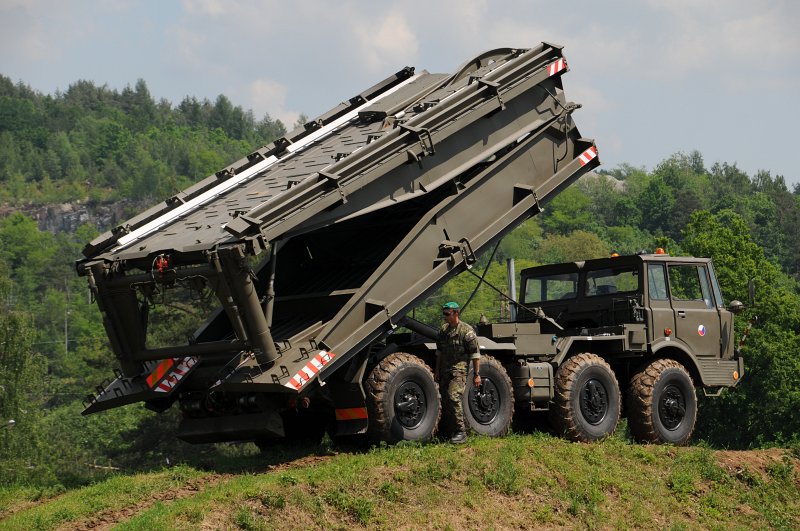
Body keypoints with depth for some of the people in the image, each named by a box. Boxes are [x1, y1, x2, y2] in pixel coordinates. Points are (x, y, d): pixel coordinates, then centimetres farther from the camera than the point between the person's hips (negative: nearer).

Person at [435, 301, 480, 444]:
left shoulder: (466, 330, -9)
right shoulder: (443, 330, 13)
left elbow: (475, 354, -9)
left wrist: (477, 374, -11)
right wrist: (437, 370, 18)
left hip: (459, 370, -7)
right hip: (444, 371, 8)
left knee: (453, 397, -20)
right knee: (446, 400, 9)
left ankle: (461, 432, -16)